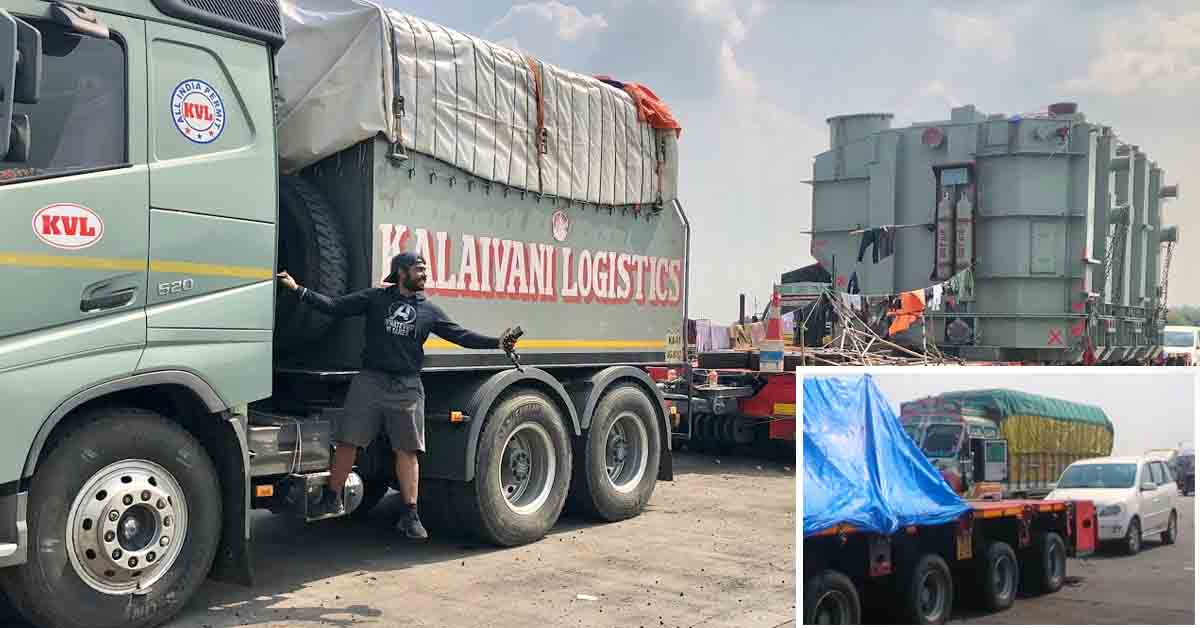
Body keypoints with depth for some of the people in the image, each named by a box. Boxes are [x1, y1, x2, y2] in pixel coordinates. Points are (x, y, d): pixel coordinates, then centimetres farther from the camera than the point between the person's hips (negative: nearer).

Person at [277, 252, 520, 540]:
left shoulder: (429, 310, 11)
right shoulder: (375, 298, 6)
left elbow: (461, 335, 10)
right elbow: (334, 306, 3)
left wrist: (496, 342, 1)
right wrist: (298, 288, -5)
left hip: (408, 387, 1)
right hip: (369, 382, -1)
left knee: (407, 450, 2)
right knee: (348, 441, -1)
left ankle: (410, 515, 10)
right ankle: (332, 500, 16)